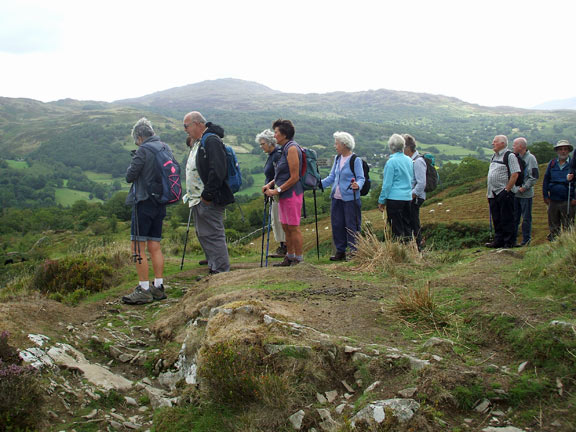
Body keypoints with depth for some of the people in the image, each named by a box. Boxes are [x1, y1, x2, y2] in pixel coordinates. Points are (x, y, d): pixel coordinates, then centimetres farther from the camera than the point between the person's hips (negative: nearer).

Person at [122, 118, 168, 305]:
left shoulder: (144, 150, -14)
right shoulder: (166, 148, 9)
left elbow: (130, 176, -12)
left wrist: (132, 165, 8)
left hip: (144, 202, -8)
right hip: (160, 204, 8)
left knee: (138, 247, -4)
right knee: (154, 246, 12)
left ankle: (144, 290, -4)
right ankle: (158, 287, 15)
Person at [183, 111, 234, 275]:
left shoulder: (211, 141, -13)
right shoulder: (197, 142, 20)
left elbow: (217, 171, -23)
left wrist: (207, 195, -23)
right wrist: (192, 196, 19)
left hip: (209, 201, -11)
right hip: (198, 200, 11)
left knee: (213, 235, -8)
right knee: (202, 234, 15)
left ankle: (222, 271, -3)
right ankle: (213, 268, 23)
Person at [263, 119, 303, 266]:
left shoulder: (292, 148, -16)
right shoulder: (285, 148, 14)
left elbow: (294, 177, -19)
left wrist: (277, 190, -15)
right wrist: (270, 184, 10)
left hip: (291, 194, -10)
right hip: (284, 194, 10)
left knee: (293, 227, -3)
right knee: (286, 227, 15)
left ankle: (299, 260, 5)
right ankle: (290, 257, 25)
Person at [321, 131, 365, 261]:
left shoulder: (356, 160, -8)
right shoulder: (337, 159, 13)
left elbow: (361, 178, -10)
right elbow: (332, 177, 16)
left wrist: (357, 185, -31)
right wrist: (319, 184, 4)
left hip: (350, 198, -7)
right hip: (337, 198, 7)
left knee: (352, 226, -2)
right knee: (337, 225, 10)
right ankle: (340, 251, 21)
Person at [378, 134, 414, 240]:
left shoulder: (391, 162, -12)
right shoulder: (409, 160, 7)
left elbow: (387, 184, -11)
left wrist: (381, 201, -4)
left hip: (395, 198, -6)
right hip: (408, 197, 6)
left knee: (397, 228, -1)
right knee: (406, 225, 14)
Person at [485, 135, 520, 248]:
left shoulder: (510, 156, -8)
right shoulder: (494, 156, 17)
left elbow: (515, 174, -15)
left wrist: (507, 190, -17)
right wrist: (488, 191, 16)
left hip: (504, 193, -8)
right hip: (493, 194, 8)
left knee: (506, 219, -2)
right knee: (496, 219, 12)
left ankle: (508, 242, 4)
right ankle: (498, 241, 21)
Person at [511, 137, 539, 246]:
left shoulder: (530, 158, -9)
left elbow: (534, 176, -13)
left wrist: (524, 187, -16)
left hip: (525, 194, -6)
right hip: (515, 193, 6)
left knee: (526, 218, 2)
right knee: (514, 217, 10)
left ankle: (526, 240, 9)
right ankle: (512, 240, 17)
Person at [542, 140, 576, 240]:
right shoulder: (552, 163, 10)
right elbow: (546, 180, 14)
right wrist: (545, 196, 7)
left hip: (568, 202, -3)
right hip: (553, 201, 4)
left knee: (567, 227, -1)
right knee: (553, 227, 10)